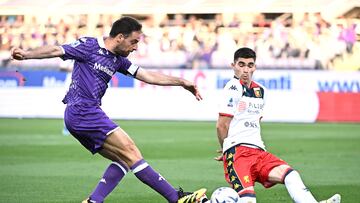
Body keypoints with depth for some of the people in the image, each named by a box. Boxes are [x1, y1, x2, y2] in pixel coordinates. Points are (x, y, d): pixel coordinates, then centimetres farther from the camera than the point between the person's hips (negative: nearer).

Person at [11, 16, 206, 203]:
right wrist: (27, 54, -28)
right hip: (83, 112, -10)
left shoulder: (117, 60, 18)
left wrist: (181, 82, 18)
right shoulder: (90, 46, -5)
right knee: (130, 152, -10)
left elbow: (148, 76, 20)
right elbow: (56, 50, -13)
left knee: (124, 160, 7)